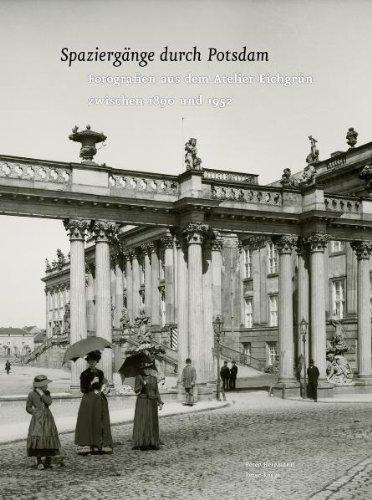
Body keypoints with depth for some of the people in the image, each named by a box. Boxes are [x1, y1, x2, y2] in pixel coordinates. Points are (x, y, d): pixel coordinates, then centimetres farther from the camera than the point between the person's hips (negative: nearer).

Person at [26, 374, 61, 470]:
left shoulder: (46, 393, 8)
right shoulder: (32, 394, -1)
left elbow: (49, 402, -10)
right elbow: (28, 408, 5)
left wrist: (41, 394, -13)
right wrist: (35, 412, -8)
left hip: (47, 418, 3)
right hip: (37, 419, -3)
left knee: (49, 438, 2)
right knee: (38, 438, -13)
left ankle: (48, 461, 13)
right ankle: (39, 461, -7)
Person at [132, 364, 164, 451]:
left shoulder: (154, 378, 9)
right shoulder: (139, 377, -3)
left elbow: (156, 391, 12)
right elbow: (136, 390, -9)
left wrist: (160, 402, 5)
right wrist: (143, 384, -25)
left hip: (152, 403, 4)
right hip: (142, 402, -4)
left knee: (152, 423, 4)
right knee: (142, 422, -8)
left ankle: (152, 443, 10)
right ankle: (141, 444, -6)